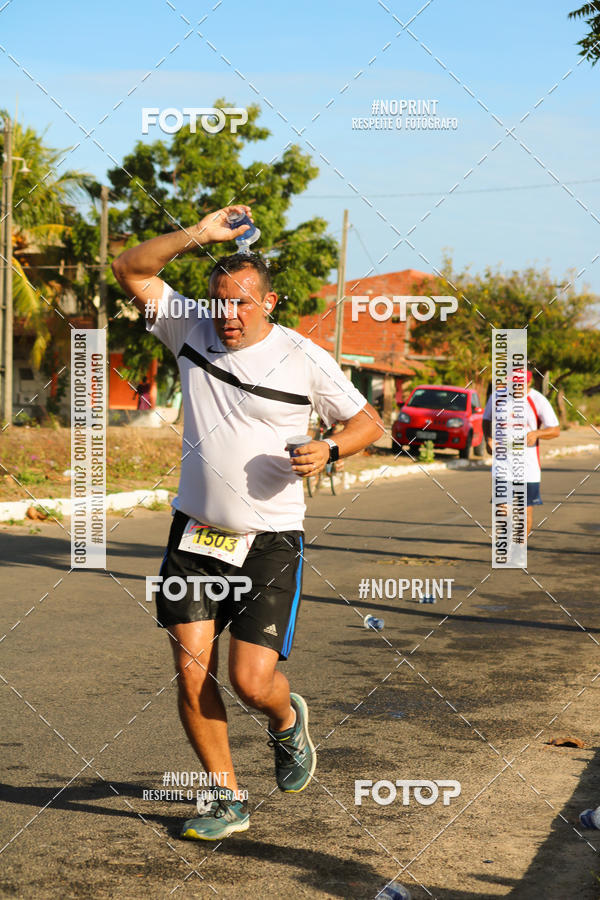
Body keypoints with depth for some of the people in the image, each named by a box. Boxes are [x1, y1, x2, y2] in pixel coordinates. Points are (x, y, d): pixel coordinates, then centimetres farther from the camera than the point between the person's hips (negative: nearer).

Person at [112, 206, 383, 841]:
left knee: (251, 681, -9)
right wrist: (197, 235, -10)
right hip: (195, 533, 3)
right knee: (191, 673, -3)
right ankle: (226, 801, 13)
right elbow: (131, 269, 2)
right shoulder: (192, 333, 4)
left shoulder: (303, 358, -3)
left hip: (269, 543, -3)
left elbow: (367, 421, 5)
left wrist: (328, 450, -15)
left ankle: (287, 720, 28)